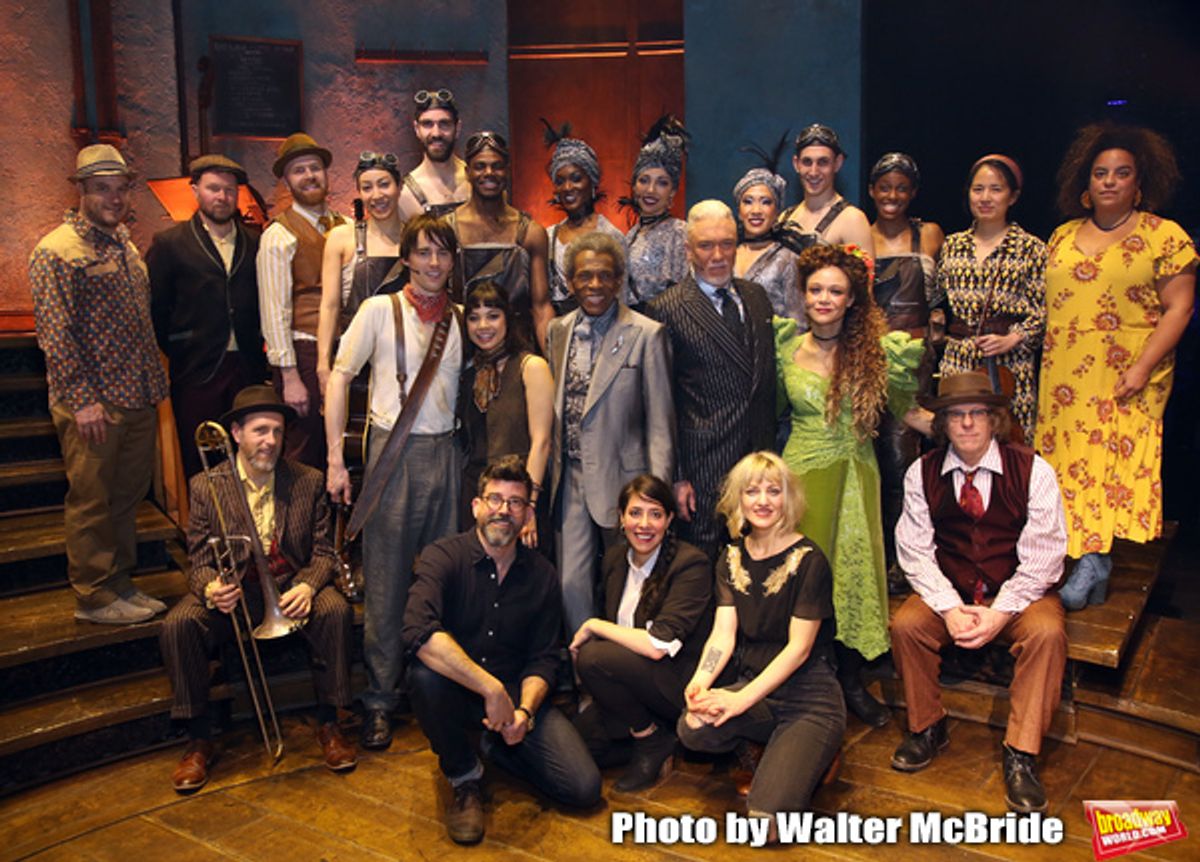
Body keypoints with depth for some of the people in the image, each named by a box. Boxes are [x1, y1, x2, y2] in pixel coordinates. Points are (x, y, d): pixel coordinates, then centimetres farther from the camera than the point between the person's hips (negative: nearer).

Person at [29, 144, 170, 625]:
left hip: (139, 399, 8)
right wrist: (82, 400, -18)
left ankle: (120, 584, 27)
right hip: (94, 404, -8)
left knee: (128, 496, 15)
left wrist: (156, 382, 14)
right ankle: (94, 598, 14)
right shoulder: (56, 251, -10)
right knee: (91, 501, 3)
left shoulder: (124, 242, 15)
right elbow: (54, 334, -15)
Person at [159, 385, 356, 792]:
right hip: (233, 590, 0)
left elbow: (323, 551, -1)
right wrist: (211, 589, -26)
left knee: (336, 610, -29)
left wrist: (307, 586, -23)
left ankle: (328, 724, -10)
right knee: (177, 625, -26)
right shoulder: (206, 487, -4)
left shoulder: (309, 481, -2)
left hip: (291, 586, 0)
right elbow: (200, 561, -2)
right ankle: (199, 740, -8)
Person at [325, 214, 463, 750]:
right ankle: (380, 698, 13)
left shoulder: (460, 318, 11)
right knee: (387, 577, 1)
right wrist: (336, 458, -6)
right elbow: (339, 377, 0)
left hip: (446, 450, 3)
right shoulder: (380, 310, 2)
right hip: (394, 449, -3)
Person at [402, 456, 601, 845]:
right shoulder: (443, 557, -13)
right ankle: (463, 778, -9)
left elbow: (544, 659, 1)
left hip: (517, 693, 3)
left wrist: (524, 710, -20)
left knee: (585, 787, -15)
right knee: (425, 672, -37)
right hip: (457, 692, -2)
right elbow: (419, 631, -32)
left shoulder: (541, 574, 0)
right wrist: (491, 688, -35)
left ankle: (496, 747, 15)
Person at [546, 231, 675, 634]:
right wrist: (552, 468, 12)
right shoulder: (558, 330, 9)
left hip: (621, 477, -4)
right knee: (571, 584, 5)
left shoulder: (646, 334, -7)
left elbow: (660, 420, -7)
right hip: (570, 478, 4)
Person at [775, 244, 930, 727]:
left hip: (854, 475, 0)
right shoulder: (787, 348, 3)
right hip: (802, 471, 0)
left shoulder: (877, 350, -2)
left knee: (853, 570, 3)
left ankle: (851, 682, 21)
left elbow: (909, 413, 3)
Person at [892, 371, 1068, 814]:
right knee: (905, 624, -24)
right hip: (948, 591, 2)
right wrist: (951, 609, -20)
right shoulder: (921, 474, -3)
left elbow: (1042, 557, -11)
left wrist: (999, 613, -23)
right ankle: (927, 728, 0)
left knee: (1046, 632, -31)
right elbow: (916, 550, -6)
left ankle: (1020, 754, -17)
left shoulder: (1033, 471, -8)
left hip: (1018, 592, -1)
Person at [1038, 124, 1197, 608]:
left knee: (1112, 461, -6)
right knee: (1069, 462, 4)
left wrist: (1142, 368, -16)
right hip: (1064, 378, 4)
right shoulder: (1063, 236, 12)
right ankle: (1094, 563, 14)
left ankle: (1091, 562, -1)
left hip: (1124, 382, -4)